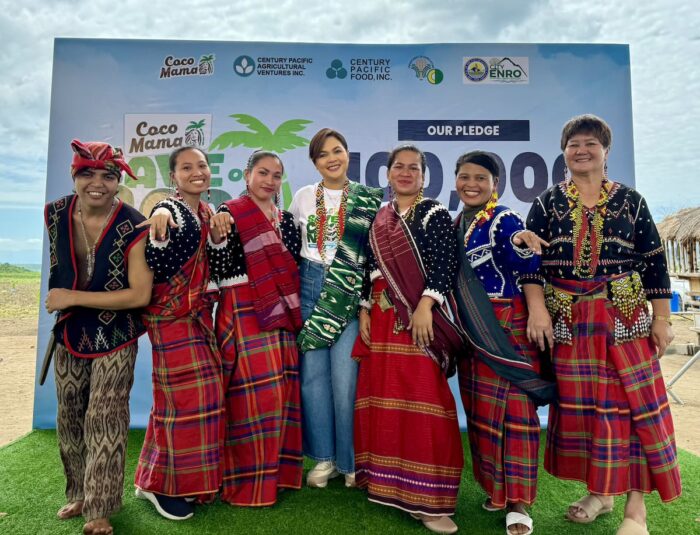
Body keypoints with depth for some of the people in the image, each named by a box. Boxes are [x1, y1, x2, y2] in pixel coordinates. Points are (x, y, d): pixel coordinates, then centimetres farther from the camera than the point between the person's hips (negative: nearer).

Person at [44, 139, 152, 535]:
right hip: (70, 333, 6)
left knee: (104, 420, -1)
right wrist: (58, 302, 10)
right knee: (70, 418, 16)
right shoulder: (56, 214, -5)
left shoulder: (132, 226, -22)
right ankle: (80, 493, 36)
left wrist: (75, 298, -22)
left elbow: (140, 294, -25)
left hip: (115, 337, -5)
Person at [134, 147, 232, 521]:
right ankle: (164, 485, 17)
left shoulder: (205, 212, 12)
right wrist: (159, 225, -41)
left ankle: (159, 477, 31)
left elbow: (212, 265, 5)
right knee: (186, 398, -3)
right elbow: (155, 267, -27)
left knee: (189, 398, 13)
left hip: (198, 315, 8)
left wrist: (220, 231, -9)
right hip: (172, 318, -8)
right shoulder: (168, 210, -12)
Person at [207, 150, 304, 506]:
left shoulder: (285, 219, 15)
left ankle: (276, 470, 25)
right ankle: (249, 480, 9)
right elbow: (221, 269, -11)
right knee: (254, 392, -7)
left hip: (281, 313, 6)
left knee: (281, 389, 9)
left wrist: (293, 310, 10)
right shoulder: (229, 213, -2)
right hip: (244, 313, -6)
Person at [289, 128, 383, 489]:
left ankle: (351, 461, 16)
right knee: (313, 375, 5)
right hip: (309, 287, 3)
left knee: (345, 380, -5)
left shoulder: (370, 198, 2)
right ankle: (324, 457, 22)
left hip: (350, 293, -3)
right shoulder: (304, 196, 9)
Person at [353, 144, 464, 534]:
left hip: (419, 316, -5)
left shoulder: (436, 214, 0)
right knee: (382, 398, 10)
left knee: (422, 400, -6)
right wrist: (364, 310, 6)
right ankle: (387, 482, 26)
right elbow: (370, 269, 15)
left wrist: (425, 307, -21)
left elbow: (447, 265, -11)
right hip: (381, 318, 6)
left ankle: (428, 498, 4)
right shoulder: (379, 219, 15)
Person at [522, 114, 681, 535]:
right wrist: (537, 308, -11)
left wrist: (661, 319, 1)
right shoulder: (548, 203, 6)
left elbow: (655, 262, 5)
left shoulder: (630, 200, 5)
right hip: (568, 321, 1)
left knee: (634, 402, 0)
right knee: (580, 402, 8)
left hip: (626, 318, -1)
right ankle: (599, 491, 26)